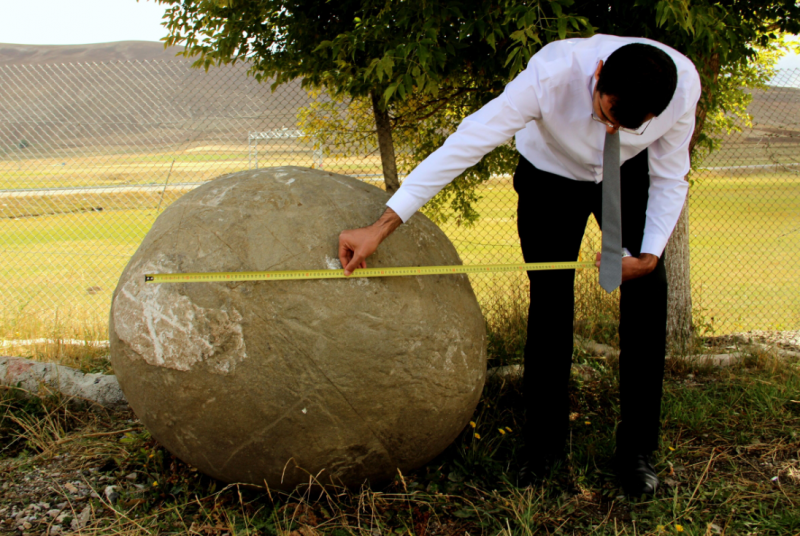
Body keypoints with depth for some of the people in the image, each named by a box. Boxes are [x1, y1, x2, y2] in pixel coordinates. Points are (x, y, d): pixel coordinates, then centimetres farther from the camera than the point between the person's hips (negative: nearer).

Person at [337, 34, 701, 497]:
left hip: (630, 179, 2)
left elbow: (670, 179, -13)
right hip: (549, 176, -2)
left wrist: (649, 257, -26)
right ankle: (545, 445, 11)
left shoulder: (683, 86, -31)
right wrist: (381, 228, -44)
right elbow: (463, 146, -41)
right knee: (549, 305, -6)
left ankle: (637, 451, 7)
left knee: (647, 301, -7)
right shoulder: (551, 74, -40)